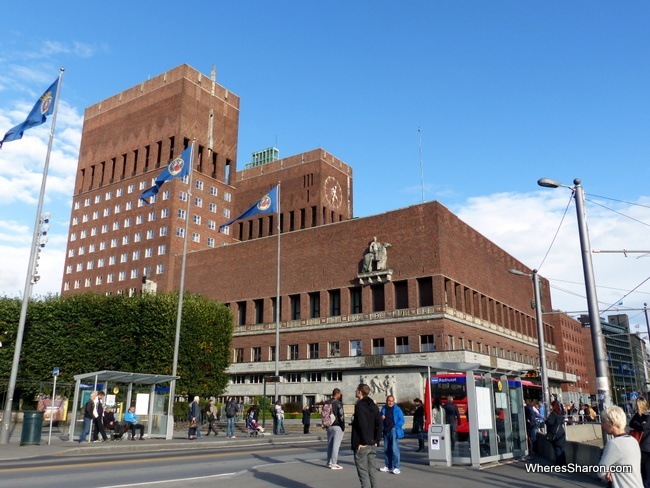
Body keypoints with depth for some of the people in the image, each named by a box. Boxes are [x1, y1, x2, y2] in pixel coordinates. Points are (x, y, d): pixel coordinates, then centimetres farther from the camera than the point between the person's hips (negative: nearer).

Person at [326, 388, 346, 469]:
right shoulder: (338, 403, -12)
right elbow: (341, 416, -15)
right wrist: (343, 427, -7)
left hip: (329, 426, 7)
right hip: (337, 426, -7)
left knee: (329, 444, 13)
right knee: (336, 445, -3)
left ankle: (329, 462, 19)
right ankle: (334, 464, -3)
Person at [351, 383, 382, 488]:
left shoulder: (359, 406, -13)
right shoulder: (373, 405, 9)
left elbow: (362, 425, -22)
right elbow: (379, 424, 6)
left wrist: (363, 442, -16)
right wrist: (377, 440, 6)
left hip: (362, 445, -7)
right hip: (372, 445, 7)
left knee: (363, 473, -1)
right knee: (371, 472, 16)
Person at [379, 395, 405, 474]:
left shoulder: (397, 409, -5)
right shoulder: (383, 409, 10)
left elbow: (402, 420, -6)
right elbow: (380, 420, 20)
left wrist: (395, 427, -13)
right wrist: (381, 418, -2)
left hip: (394, 431, -6)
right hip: (385, 432, 6)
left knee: (394, 449, -10)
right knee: (386, 449, 12)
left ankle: (396, 467, -5)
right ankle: (388, 466, 23)